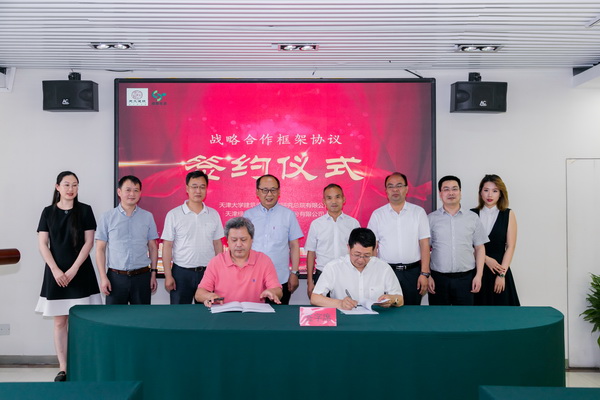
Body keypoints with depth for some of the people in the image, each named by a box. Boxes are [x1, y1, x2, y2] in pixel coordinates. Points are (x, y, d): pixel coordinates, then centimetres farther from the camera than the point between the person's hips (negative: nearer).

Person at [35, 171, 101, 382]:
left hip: (80, 272, -1)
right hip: (56, 273, 2)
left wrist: (73, 269, -10)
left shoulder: (85, 210, 1)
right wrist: (55, 270, -9)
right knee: (60, 322, 4)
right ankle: (62, 368, 11)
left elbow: (88, 242, -2)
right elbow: (43, 245, 2)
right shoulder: (48, 212, 5)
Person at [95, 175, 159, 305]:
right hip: (116, 277, -1)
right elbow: (100, 249, 2)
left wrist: (153, 273, 5)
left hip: (142, 277, 1)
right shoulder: (107, 217, 1)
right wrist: (103, 277, -4)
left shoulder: (148, 217, 5)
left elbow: (152, 247, 9)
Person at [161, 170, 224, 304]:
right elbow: (167, 246, -2)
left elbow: (217, 244, 10)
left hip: (207, 272, 2)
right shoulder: (173, 215, -2)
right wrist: (168, 276, -7)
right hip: (181, 272, -2)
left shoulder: (213, 214, 6)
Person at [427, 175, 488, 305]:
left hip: (465, 278, 1)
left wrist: (478, 275, 1)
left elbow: (480, 248, 7)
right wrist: (427, 275, -4)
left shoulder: (473, 218, 6)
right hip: (438, 278, -1)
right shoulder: (431, 219, 3)